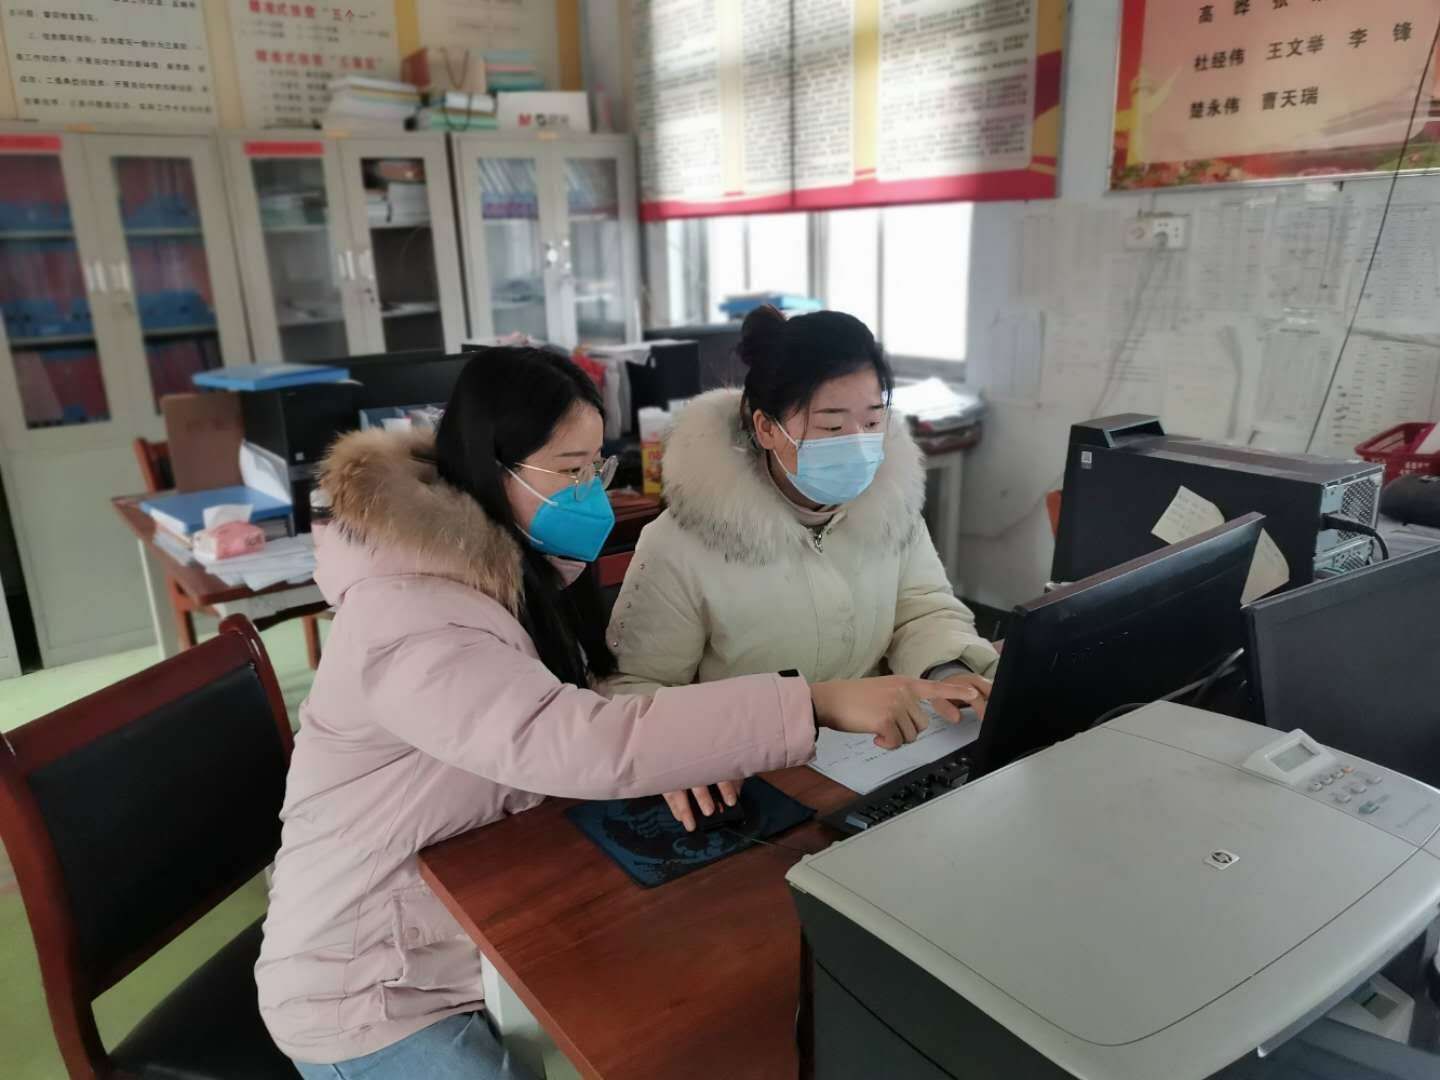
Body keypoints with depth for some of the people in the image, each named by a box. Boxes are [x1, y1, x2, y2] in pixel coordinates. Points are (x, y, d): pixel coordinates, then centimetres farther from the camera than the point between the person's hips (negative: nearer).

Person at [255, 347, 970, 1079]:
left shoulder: (515, 572, 0)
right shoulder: (409, 624, -31)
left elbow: (575, 707, 3)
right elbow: (584, 748, -42)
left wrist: (666, 746, -18)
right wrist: (818, 704, -43)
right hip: (373, 996, -7)